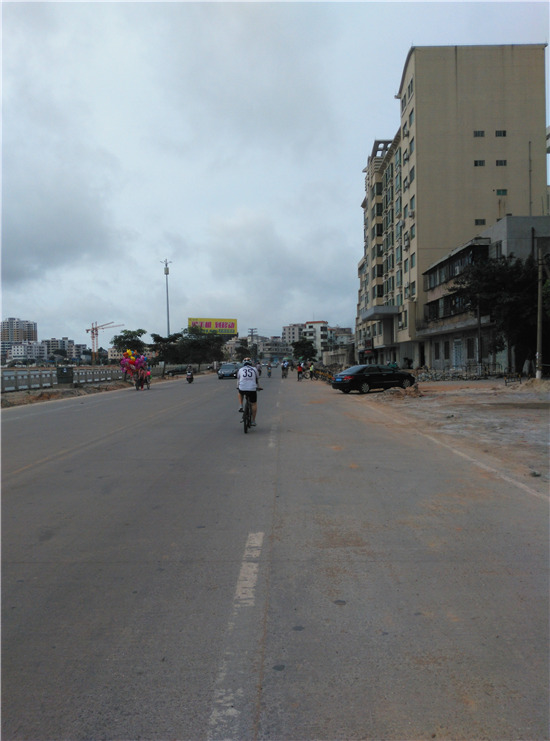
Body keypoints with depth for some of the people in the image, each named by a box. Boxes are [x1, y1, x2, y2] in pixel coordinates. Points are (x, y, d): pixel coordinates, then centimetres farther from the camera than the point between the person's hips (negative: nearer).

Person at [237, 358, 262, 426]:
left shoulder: (240, 370, 13)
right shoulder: (254, 369, 11)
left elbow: (238, 380, 25)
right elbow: (257, 380, 22)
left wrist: (238, 387, 42)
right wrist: (258, 387, 38)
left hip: (242, 389, 1)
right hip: (252, 389, -1)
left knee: (240, 393, 37)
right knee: (254, 404, 15)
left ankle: (241, 406, 21)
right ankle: (253, 421, 15)